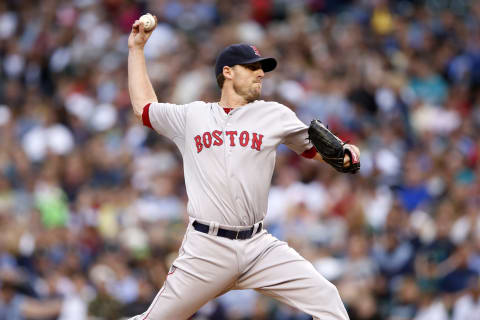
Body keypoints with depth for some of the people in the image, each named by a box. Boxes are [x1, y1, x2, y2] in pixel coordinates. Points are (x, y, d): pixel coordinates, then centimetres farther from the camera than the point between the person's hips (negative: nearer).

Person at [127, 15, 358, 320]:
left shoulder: (274, 115, 10)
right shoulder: (192, 117, 12)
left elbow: (316, 149, 13)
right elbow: (143, 106, 26)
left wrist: (344, 154, -9)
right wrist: (137, 49, 28)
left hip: (260, 248, 1)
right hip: (205, 248, -1)